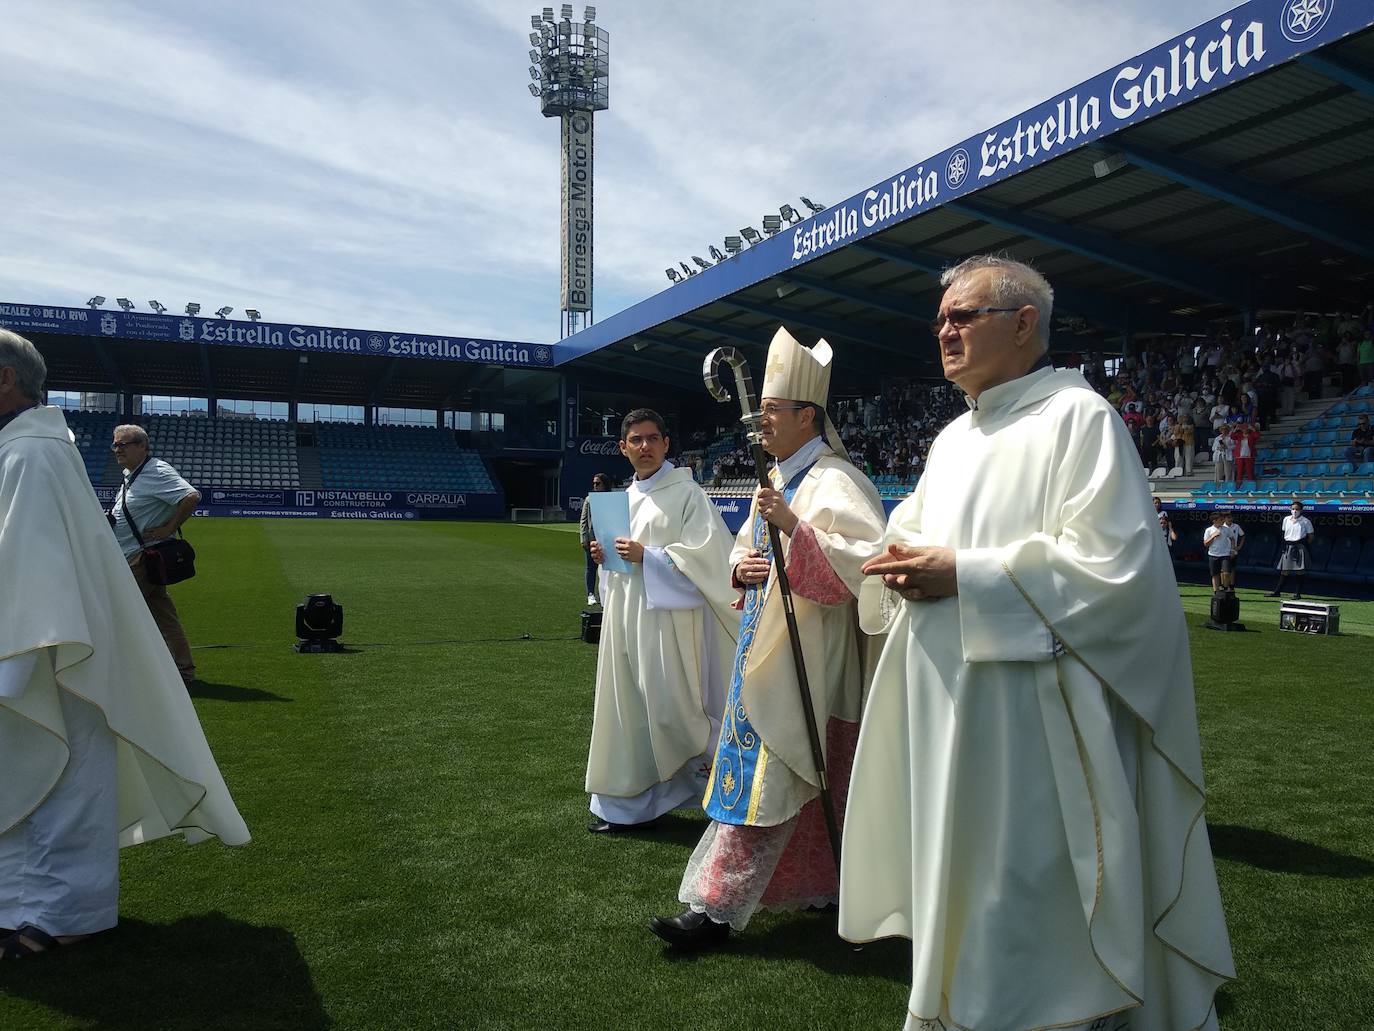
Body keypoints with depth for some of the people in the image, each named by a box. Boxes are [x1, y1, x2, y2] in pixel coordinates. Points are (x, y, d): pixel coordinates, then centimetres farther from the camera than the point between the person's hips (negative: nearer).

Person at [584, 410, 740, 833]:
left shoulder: (687, 493, -6)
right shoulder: (625, 498, 15)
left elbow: (707, 553, -16)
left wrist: (647, 556, -17)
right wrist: (605, 557, 3)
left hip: (666, 615, -7)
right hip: (625, 616, 7)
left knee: (667, 707, -7)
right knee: (629, 707, 10)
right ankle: (628, 804, 19)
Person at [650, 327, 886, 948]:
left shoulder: (834, 483, -14)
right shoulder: (776, 482, 15)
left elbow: (861, 560, -25)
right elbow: (744, 550, 23)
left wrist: (793, 527, -32)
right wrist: (743, 566, 1)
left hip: (804, 659, -9)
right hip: (767, 648, 10)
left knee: (762, 775, -7)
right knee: (806, 783, 17)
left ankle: (717, 907, -1)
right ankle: (826, 884, 32)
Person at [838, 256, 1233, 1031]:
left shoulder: (1078, 418, -9)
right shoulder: (953, 439, 15)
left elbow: (1113, 565, -19)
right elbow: (914, 534, 23)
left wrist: (960, 574, -19)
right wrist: (906, 566, -2)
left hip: (1028, 712, -8)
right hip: (948, 710, 8)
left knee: (1025, 894, 1)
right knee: (960, 881, 16)